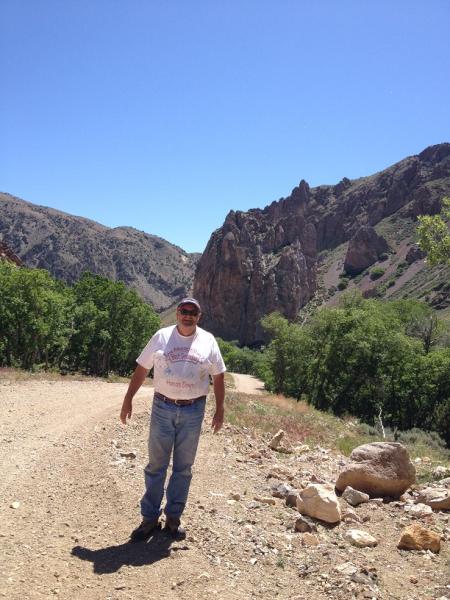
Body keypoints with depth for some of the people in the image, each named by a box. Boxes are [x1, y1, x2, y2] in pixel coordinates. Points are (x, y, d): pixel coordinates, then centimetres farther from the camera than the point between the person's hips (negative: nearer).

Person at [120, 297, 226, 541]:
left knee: (183, 467, 10)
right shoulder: (162, 337, 0)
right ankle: (149, 518, 17)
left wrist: (219, 409, 4)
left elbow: (218, 376, 7)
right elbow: (141, 369, 4)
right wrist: (128, 399, 1)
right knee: (156, 465, 5)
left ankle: (174, 517, 24)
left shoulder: (208, 341, 2)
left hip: (193, 411, 1)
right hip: (163, 408, -1)